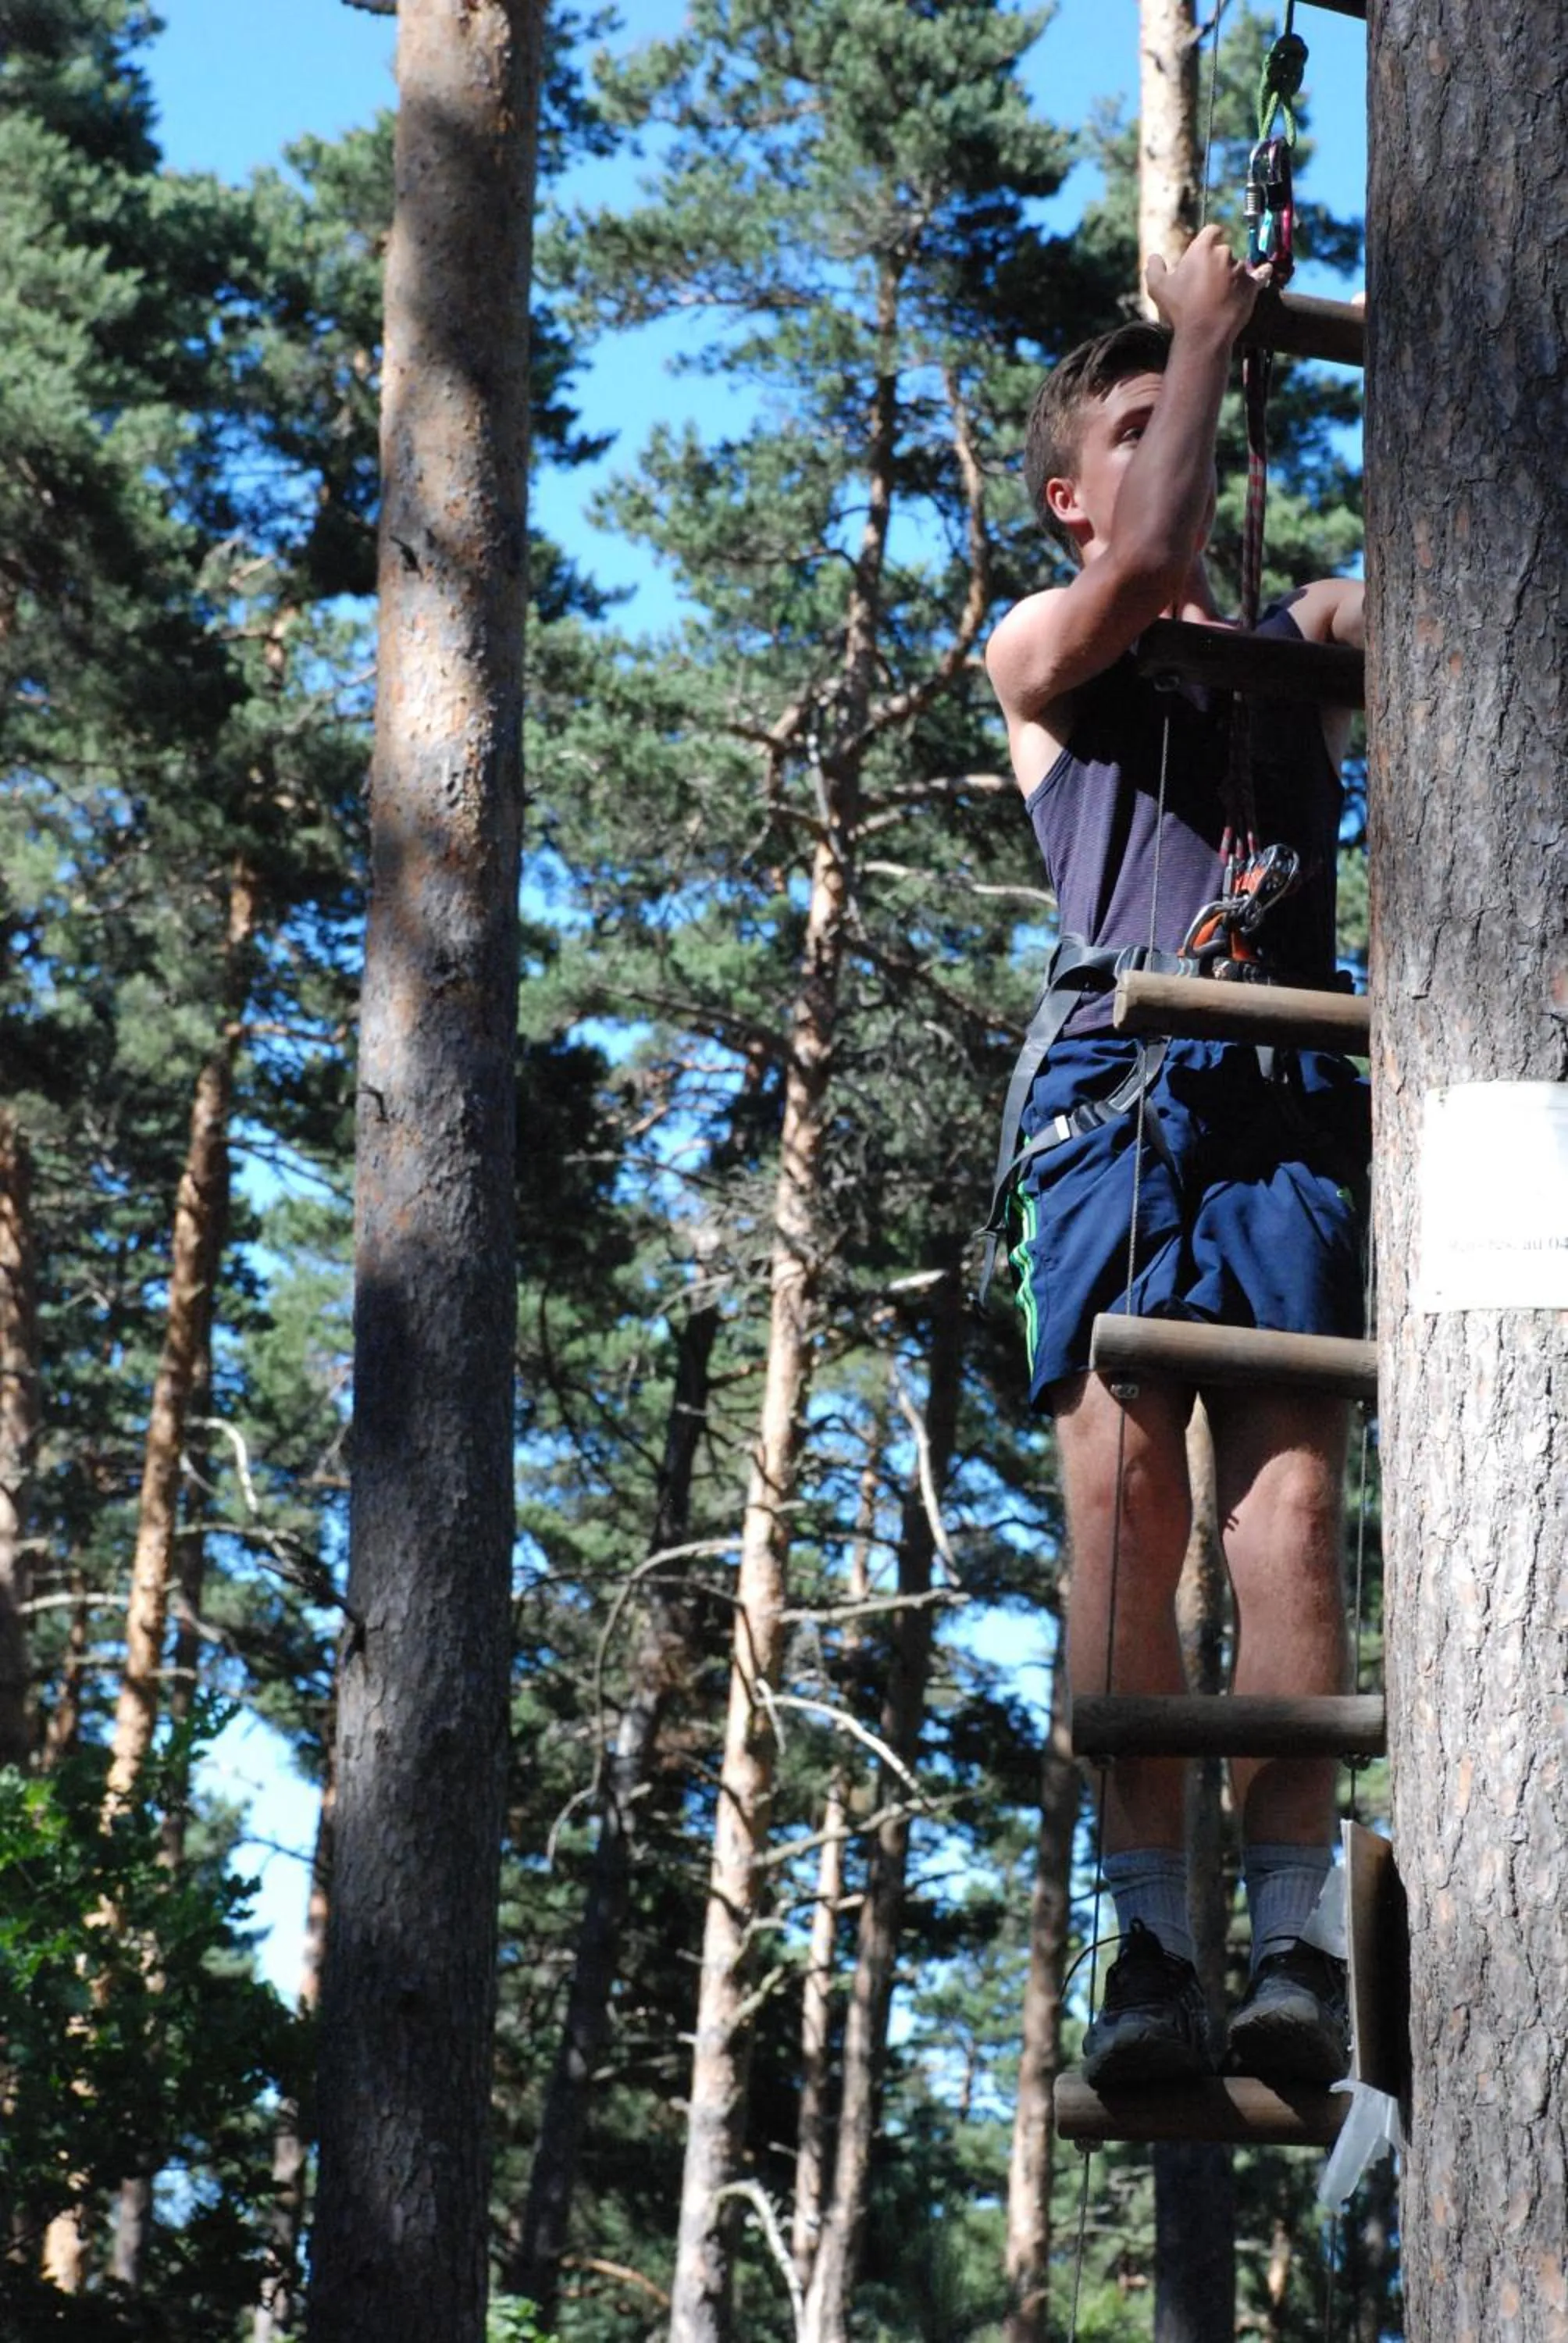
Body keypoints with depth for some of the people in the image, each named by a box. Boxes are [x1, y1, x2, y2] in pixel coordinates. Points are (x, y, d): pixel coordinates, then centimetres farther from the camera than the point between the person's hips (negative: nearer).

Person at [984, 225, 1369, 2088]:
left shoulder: (1304, 637, 29)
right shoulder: (1040, 654, 19)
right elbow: (1141, 573, -1)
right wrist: (1201, 334, 9)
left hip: (1291, 1091, 2)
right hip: (1120, 1075, -2)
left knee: (1288, 1491, -13)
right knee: (1123, 1488, -15)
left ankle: (1291, 1938, -20)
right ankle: (1150, 1943, -17)